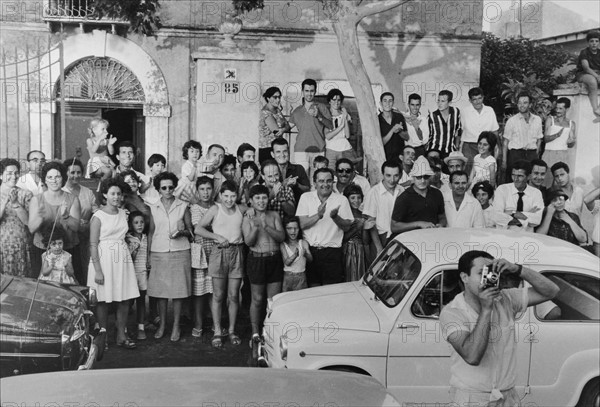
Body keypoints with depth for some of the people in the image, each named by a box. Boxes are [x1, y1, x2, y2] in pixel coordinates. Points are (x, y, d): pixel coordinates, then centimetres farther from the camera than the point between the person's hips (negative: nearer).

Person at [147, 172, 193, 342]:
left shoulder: (183, 206, 4)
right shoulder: (154, 208, 8)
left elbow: (190, 230, 8)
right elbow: (151, 232, 11)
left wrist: (182, 232, -14)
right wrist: (148, 254, 5)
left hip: (179, 253, -1)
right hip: (159, 253, 1)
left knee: (178, 290, 0)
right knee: (160, 290, 2)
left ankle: (176, 326, 12)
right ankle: (162, 324, 18)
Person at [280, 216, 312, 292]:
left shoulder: (304, 243, 5)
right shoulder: (283, 245, -1)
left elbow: (310, 259, -3)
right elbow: (287, 262, -11)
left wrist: (305, 254, -25)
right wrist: (295, 255, -30)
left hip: (301, 276, 1)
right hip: (288, 276, -1)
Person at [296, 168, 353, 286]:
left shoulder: (341, 199, 1)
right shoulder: (306, 197, 3)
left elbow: (347, 227, -1)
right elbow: (301, 224, -6)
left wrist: (335, 217, -20)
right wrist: (318, 215, -21)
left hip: (332, 251, -1)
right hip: (310, 250, 1)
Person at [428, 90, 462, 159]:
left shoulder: (455, 112, -2)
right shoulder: (432, 116, -10)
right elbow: (427, 135, 0)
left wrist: (457, 146, 15)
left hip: (451, 151, 2)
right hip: (434, 151, -2)